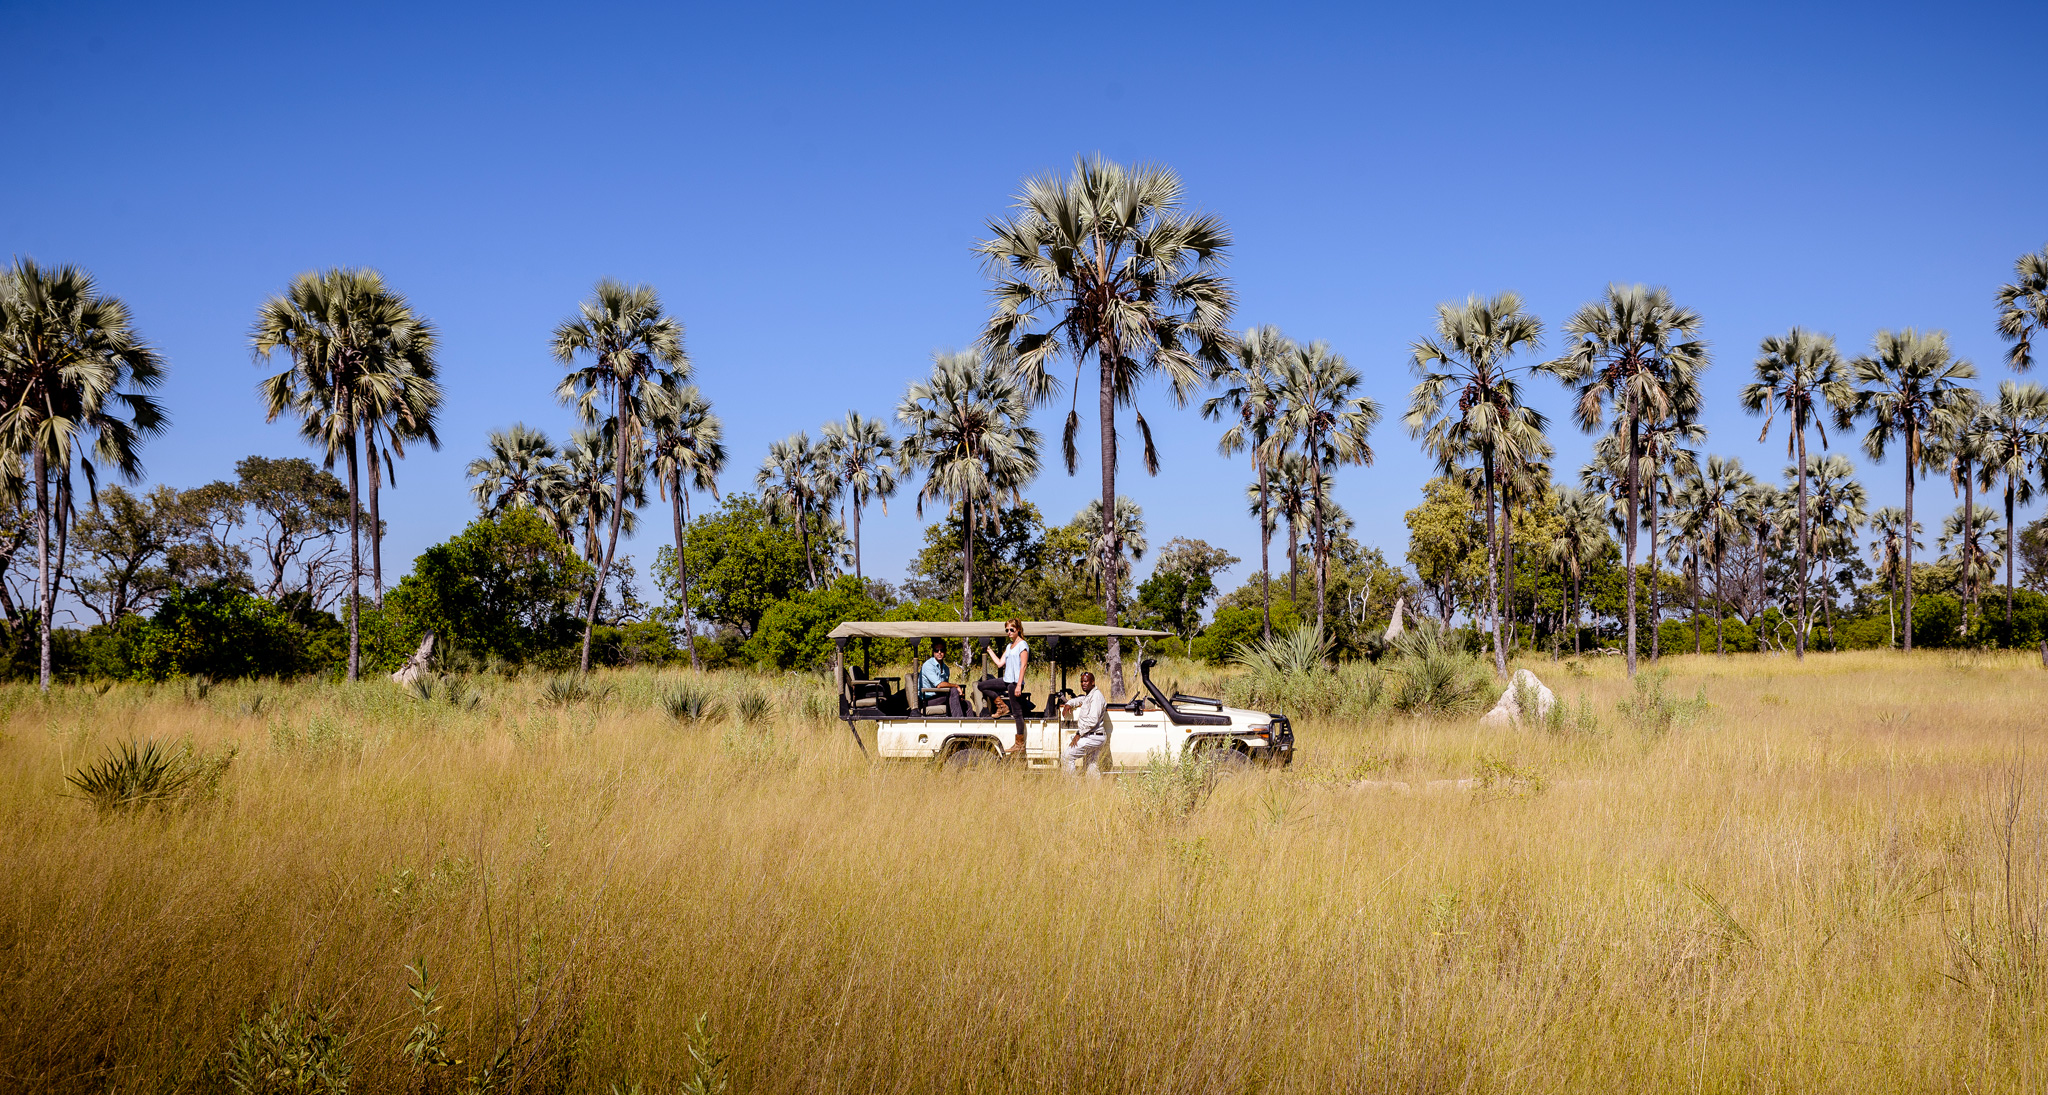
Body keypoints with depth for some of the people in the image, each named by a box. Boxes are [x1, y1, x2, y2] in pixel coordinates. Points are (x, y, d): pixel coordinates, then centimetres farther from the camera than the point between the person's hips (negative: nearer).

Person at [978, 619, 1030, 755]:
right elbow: (1000, 663, 17)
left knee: (1017, 712, -7)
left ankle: (1020, 744, -4)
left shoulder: (1022, 645, -7)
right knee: (981, 686, 9)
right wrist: (989, 651, 21)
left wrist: (1019, 685, -19)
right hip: (1007, 681, 9)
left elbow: (1023, 666, -13)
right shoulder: (1009, 646, 18)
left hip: (1015, 682, -9)